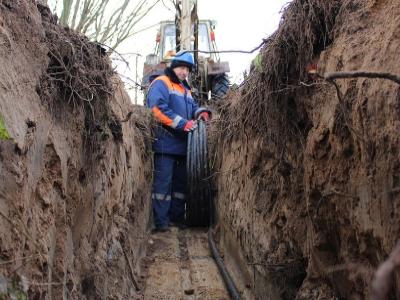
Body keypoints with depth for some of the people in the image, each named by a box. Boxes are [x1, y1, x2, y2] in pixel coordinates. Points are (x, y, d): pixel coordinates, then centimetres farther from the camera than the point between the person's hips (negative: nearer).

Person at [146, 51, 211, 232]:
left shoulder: (185, 89, 24)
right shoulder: (161, 83, -5)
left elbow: (193, 107, 24)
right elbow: (158, 109, -18)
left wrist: (202, 112, -2)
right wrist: (182, 123, -22)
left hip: (183, 144, 9)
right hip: (165, 143, -9)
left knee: (181, 181, 13)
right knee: (163, 181, -8)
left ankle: (177, 216, 22)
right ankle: (161, 221, -4)